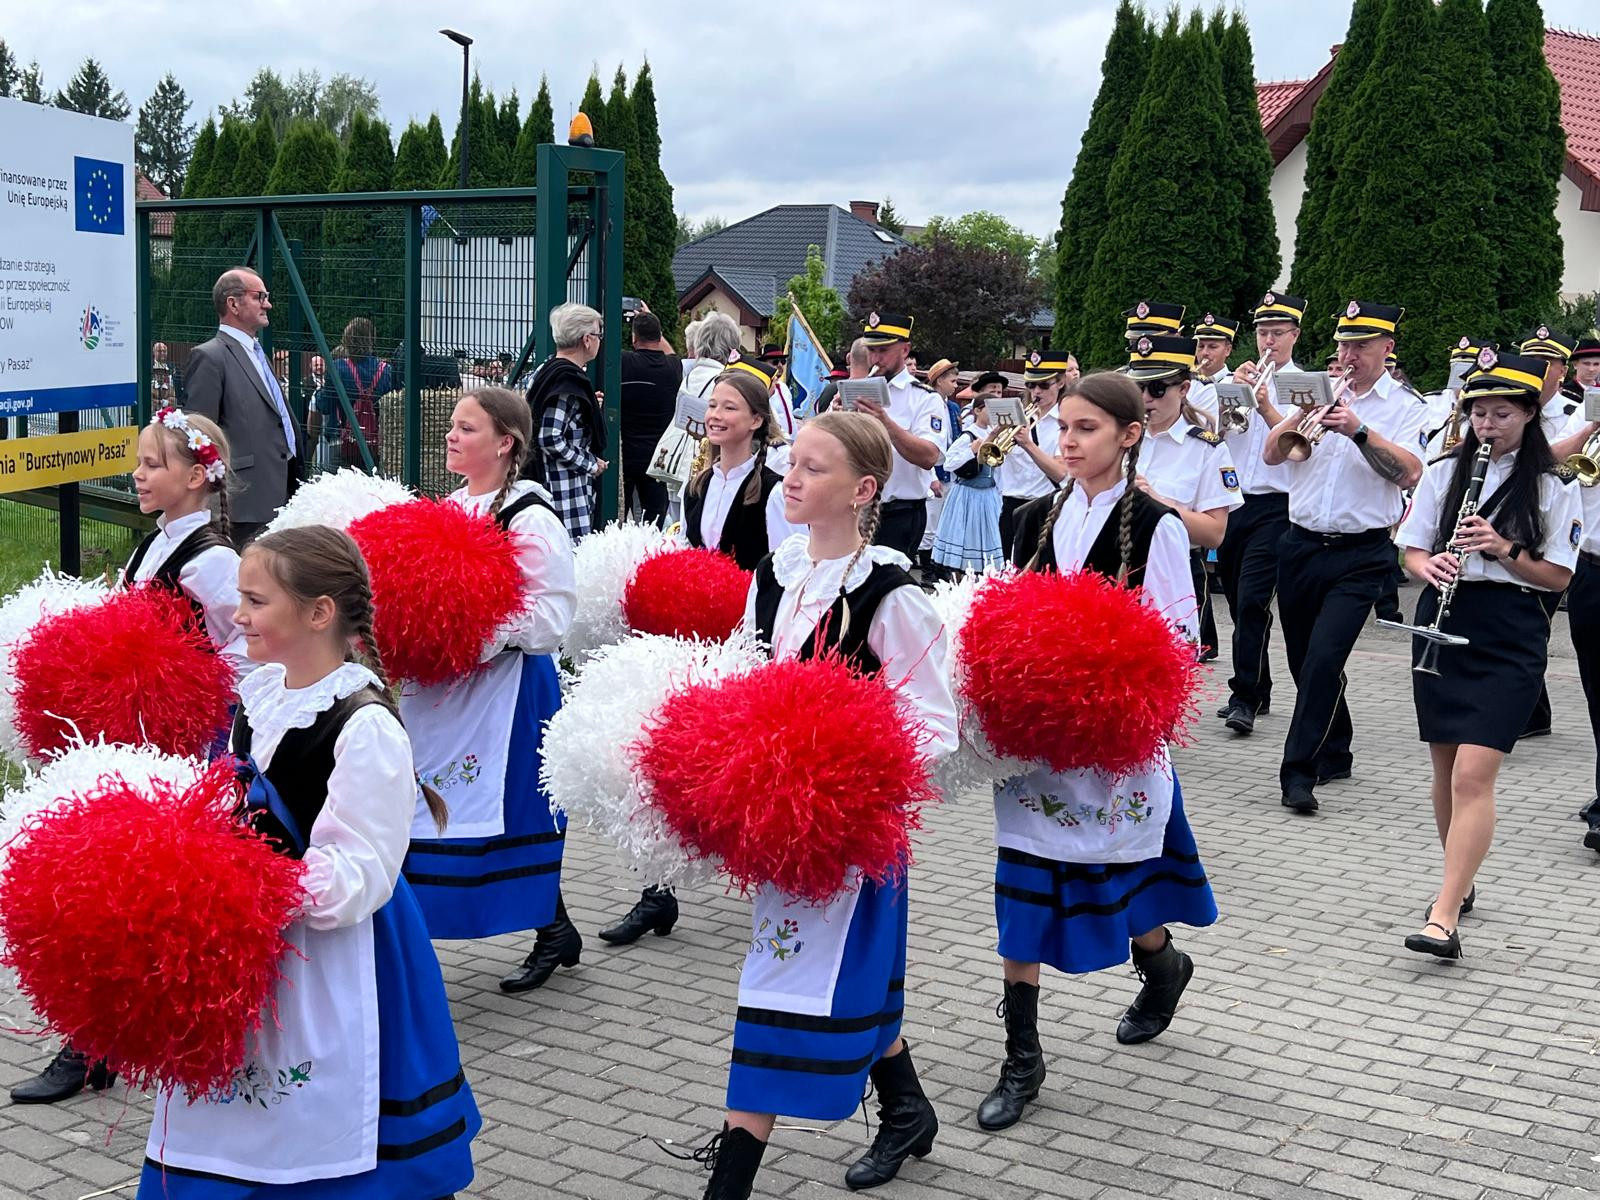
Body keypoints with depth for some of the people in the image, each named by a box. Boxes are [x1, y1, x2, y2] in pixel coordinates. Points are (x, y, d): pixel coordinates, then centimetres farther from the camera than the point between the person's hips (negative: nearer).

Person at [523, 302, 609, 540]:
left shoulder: (546, 369, 13)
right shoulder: (569, 381, -17)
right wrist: (592, 464, -12)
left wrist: (590, 405, 19)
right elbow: (550, 439, -22)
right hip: (566, 492, -10)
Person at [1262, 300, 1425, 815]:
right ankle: (1334, 756, 28)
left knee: (1324, 659, -16)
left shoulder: (1406, 406, 2)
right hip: (1302, 545, 4)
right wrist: (1306, 413, -12)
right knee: (1304, 660, 11)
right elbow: (1272, 453, 2)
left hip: (1361, 555, -4)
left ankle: (1298, 771, -12)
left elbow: (1408, 473, -14)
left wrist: (1359, 430, -23)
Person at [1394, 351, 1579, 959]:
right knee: (1446, 770, 12)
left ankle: (1444, 916, -18)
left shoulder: (1554, 487, 0)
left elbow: (1558, 576, -2)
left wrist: (1503, 548, -17)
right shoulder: (1444, 472, 8)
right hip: (1443, 624, 4)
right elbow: (1412, 550, 9)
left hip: (1510, 637, -4)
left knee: (1473, 774, -15)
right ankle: (1461, 881, 32)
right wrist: (1430, 566, -13)